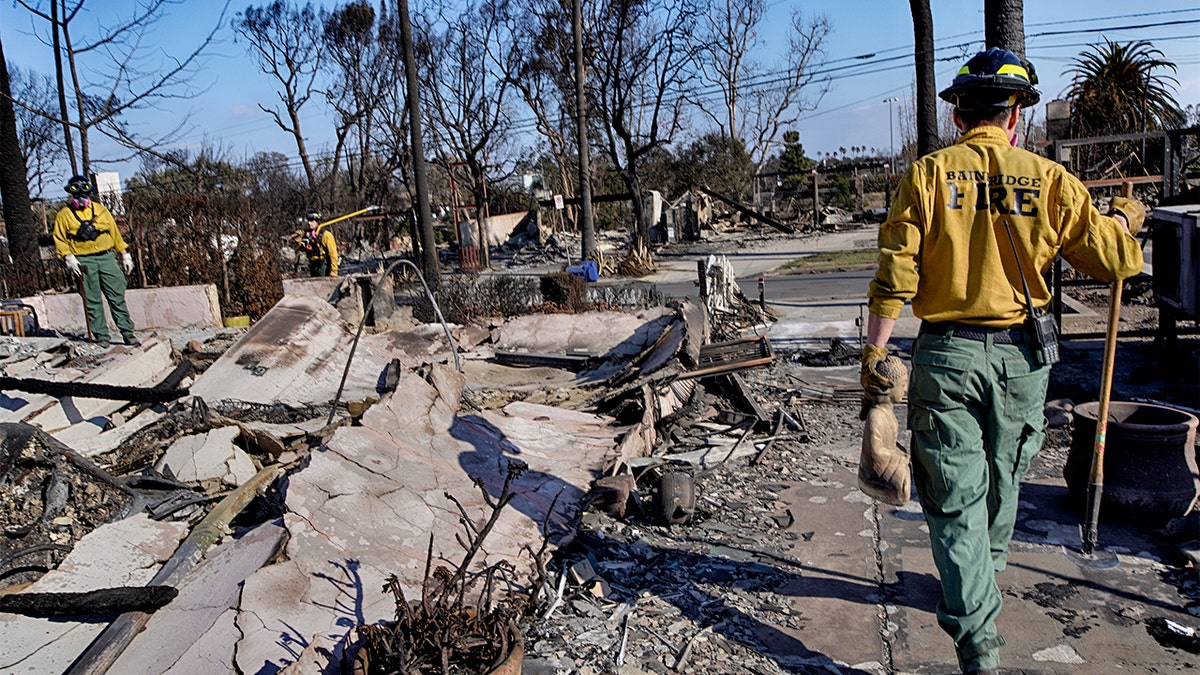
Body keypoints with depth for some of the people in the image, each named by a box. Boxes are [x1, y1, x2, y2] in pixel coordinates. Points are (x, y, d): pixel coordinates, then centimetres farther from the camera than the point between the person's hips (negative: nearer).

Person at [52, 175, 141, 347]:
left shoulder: (101, 210, 13)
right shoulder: (64, 215, 7)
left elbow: (115, 233, 15)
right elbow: (59, 240, 5)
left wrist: (125, 255, 12)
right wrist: (68, 258, -10)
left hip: (107, 258, 2)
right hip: (83, 262, -2)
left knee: (118, 297, -3)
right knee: (92, 301, -1)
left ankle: (127, 332, 0)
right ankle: (100, 336, 4)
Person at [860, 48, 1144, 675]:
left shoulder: (926, 175, -5)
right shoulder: (1048, 179, -1)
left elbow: (895, 275, -11)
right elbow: (1112, 259, 7)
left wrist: (873, 354, -4)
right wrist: (1123, 220, 29)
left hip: (945, 355, -2)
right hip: (1021, 355, 3)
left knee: (955, 498, 4)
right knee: (1000, 483, 22)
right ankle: (981, 584, 45)